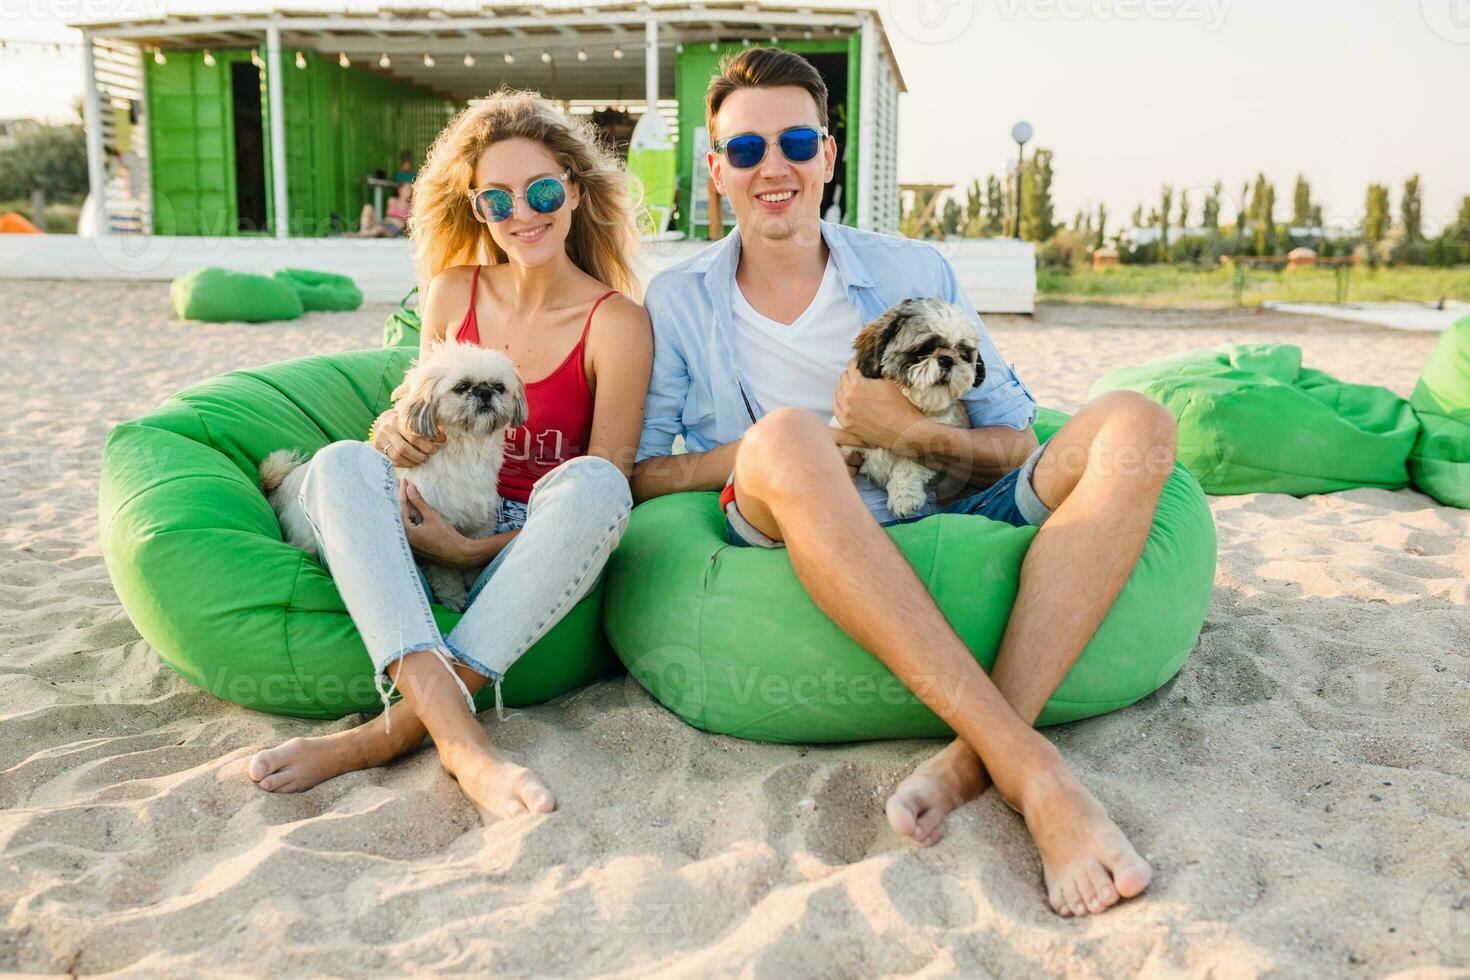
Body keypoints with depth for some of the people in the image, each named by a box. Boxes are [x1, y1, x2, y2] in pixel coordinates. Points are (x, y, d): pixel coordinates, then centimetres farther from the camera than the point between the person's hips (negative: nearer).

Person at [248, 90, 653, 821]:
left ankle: (394, 731, -35)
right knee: (342, 464, -25)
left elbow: (604, 491, -9)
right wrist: (393, 429, -7)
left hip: (534, 568, -3)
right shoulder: (452, 293, 8)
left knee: (594, 482, -34)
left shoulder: (617, 324, -5)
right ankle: (463, 742, -44)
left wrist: (475, 550, -18)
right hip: (435, 530, 3)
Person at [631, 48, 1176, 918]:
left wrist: (909, 433, -9)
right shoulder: (678, 303, 10)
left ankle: (972, 757, -35)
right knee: (785, 440, -34)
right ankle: (1032, 768, -37)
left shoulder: (917, 273, 13)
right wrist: (779, 450, -10)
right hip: (789, 555, -2)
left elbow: (1017, 446, 12)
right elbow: (631, 472, 3)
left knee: (1133, 426, -17)